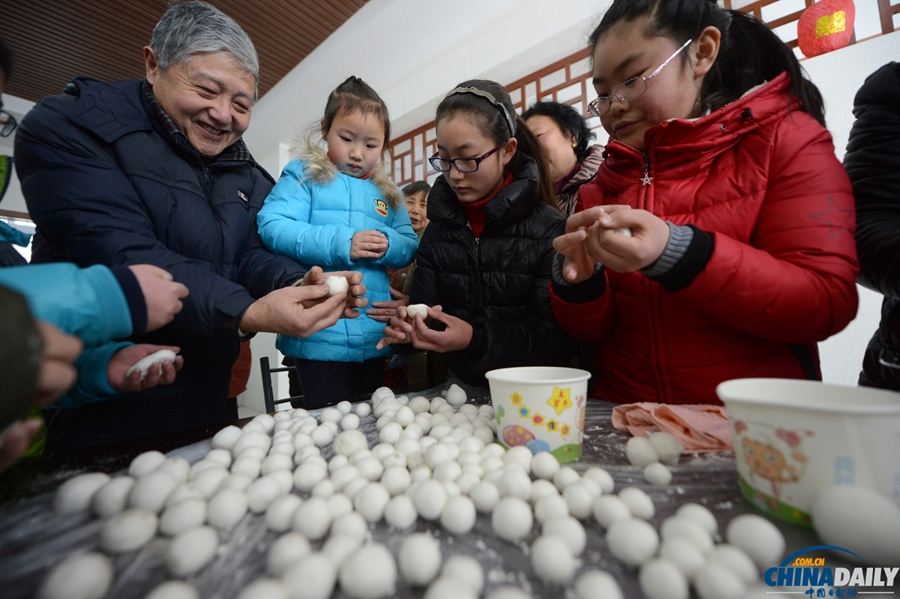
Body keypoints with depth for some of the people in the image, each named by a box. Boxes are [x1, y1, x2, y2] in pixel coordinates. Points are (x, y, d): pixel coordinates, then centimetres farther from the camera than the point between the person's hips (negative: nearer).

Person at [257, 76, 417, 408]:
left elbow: (410, 246, 8)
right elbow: (272, 228, -14)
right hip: (319, 336, -4)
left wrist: (388, 247, -15)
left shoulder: (385, 192, 13)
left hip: (374, 337, 5)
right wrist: (340, 244, -23)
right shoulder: (304, 175, 1)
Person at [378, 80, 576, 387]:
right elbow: (424, 305, 5)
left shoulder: (550, 229, -10)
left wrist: (476, 339, -24)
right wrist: (409, 326, -17)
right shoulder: (438, 229, 5)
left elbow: (558, 338, -13)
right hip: (461, 387, 5)